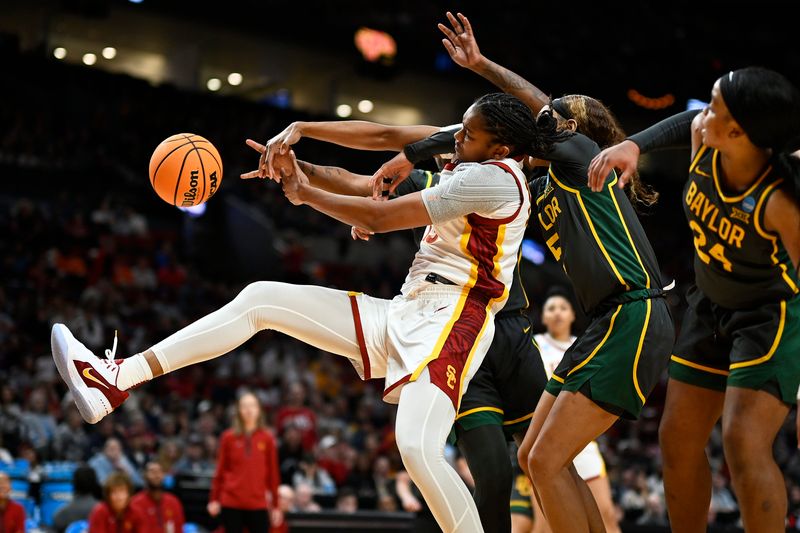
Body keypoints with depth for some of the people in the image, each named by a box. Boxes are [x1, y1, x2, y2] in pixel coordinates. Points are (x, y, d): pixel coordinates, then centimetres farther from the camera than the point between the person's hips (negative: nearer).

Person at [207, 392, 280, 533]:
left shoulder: (267, 439, 4)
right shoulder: (228, 437, 4)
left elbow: (273, 473, 7)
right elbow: (220, 471, 7)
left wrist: (276, 506, 6)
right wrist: (214, 499, 3)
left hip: (258, 504, 0)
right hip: (231, 503, 0)